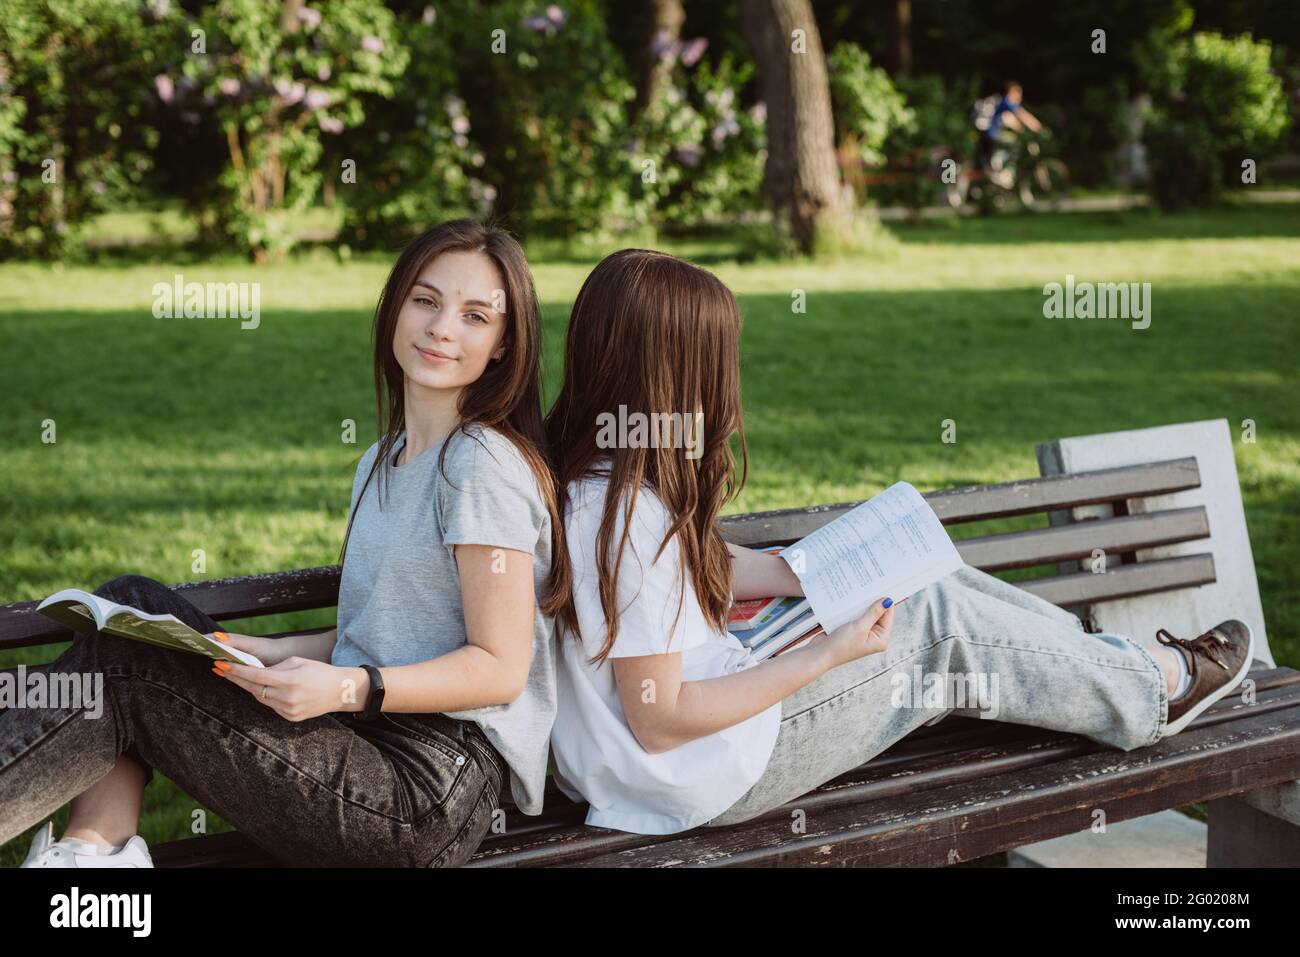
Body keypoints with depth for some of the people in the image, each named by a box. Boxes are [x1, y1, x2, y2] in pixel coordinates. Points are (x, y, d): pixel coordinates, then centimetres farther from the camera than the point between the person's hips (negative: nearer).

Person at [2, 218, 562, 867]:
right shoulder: (380, 464, 19)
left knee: (118, 666, -12)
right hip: (367, 743, 9)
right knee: (133, 601, 0)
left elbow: (500, 666, -14)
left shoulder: (484, 464, -10)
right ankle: (98, 846, -15)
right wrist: (268, 654, 5)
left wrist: (347, 688, -25)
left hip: (429, 793, -9)